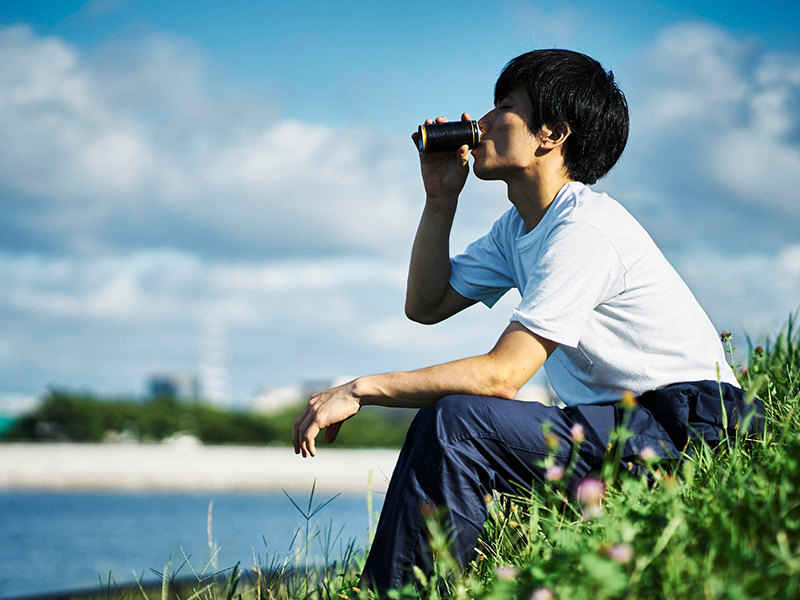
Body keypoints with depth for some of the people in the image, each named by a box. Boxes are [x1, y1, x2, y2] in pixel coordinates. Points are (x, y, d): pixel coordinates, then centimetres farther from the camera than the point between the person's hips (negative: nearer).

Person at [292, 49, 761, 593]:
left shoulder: (584, 230, -18)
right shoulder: (520, 227, 13)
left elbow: (504, 374, -24)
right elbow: (426, 305, 20)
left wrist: (361, 390, -21)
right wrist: (441, 197, 10)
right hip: (622, 421, 10)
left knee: (454, 422, -23)